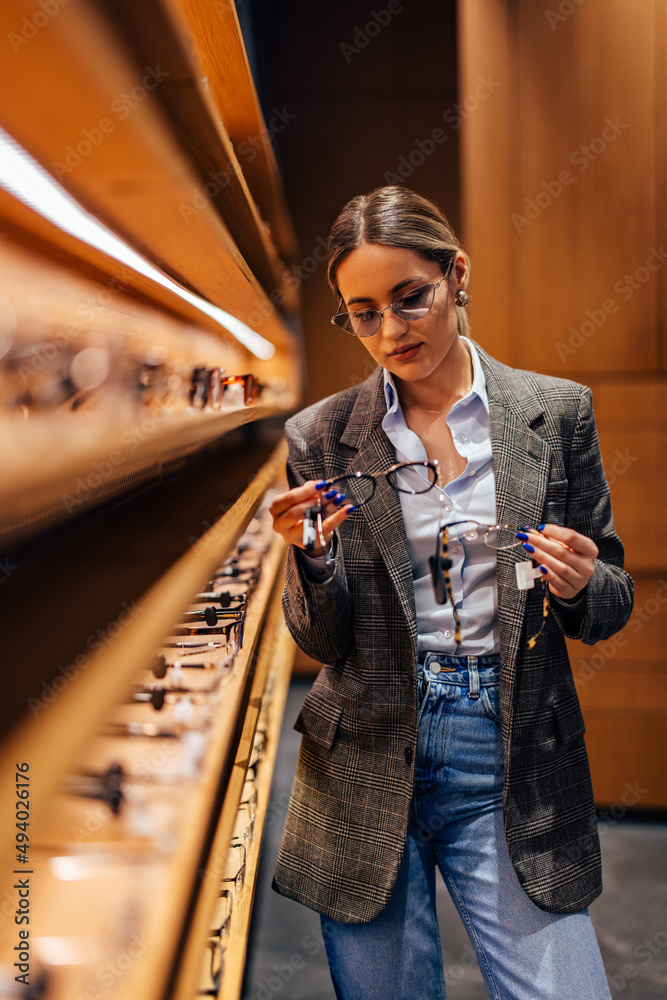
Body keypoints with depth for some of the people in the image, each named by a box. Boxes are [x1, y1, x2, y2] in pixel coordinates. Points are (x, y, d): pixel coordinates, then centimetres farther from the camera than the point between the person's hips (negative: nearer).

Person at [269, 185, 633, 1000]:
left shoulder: (556, 412, 0)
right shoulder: (322, 438, 0)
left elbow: (609, 608, 7)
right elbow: (322, 641, 2)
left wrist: (580, 585, -16)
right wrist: (310, 558, -18)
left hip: (511, 764, 0)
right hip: (368, 771, 1)